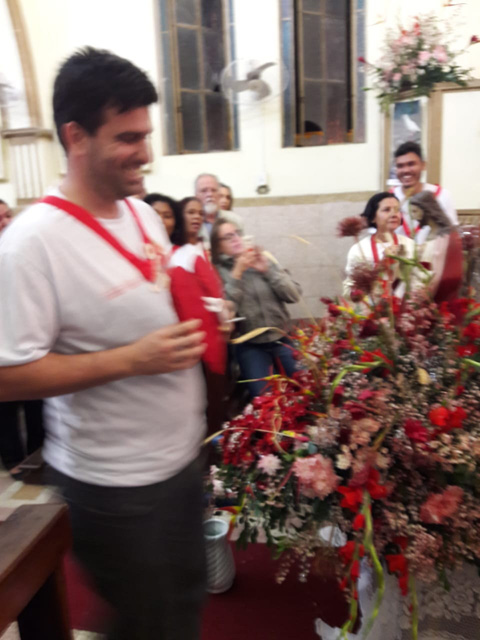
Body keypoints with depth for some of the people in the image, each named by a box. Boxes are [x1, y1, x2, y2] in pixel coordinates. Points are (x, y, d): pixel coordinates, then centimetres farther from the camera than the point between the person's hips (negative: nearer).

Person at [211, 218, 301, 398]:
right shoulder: (218, 272, -8)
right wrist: (237, 273, -21)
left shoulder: (263, 261, 1)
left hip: (281, 340, 3)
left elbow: (294, 295, -4)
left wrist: (267, 270, -14)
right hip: (250, 347, -3)